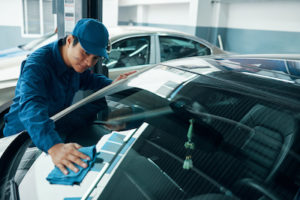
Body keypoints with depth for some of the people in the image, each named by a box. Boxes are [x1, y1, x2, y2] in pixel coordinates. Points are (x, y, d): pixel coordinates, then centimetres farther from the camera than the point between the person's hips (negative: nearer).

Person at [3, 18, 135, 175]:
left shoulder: (76, 60, -5)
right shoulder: (37, 65, -29)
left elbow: (86, 79, 17)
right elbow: (30, 106, -46)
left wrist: (111, 84, -2)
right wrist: (54, 147, -61)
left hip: (56, 130, 7)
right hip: (23, 133, -7)